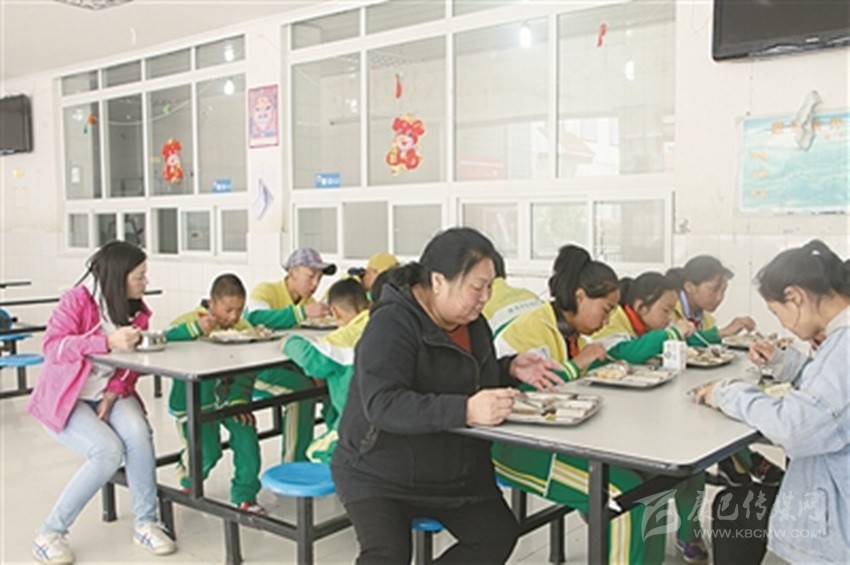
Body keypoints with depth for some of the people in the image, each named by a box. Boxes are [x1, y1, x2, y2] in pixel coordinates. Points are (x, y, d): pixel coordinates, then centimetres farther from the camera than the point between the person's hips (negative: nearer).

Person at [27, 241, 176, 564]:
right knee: (109, 451, -27)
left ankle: (145, 523, -11)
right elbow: (52, 346, -27)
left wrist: (114, 393, -15)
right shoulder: (77, 300, -16)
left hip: (108, 396, 4)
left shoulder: (137, 312, 1)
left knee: (138, 433, -28)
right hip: (65, 400, -4)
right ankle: (49, 534, -8)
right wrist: (108, 342, -36)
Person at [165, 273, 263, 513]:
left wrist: (240, 400, -19)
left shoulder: (243, 328, -1)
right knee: (206, 451, -12)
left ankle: (244, 495, 0)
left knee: (245, 428, -18)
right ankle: (189, 482, 25)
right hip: (194, 401, -3)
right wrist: (196, 328, -40)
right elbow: (165, 340, -27)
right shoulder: (191, 320, -9)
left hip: (227, 395, 3)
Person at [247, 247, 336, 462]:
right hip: (253, 371, -7)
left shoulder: (307, 300, 11)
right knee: (302, 389, -28)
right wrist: (302, 312, -39)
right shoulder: (266, 291, -12)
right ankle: (293, 465, -17)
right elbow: (255, 318, -33)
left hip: (287, 366, 7)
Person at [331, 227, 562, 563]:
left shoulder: (472, 321, 4)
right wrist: (465, 411, -44)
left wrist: (510, 369, -1)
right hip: (378, 474, -7)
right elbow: (383, 404, -34)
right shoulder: (392, 325, -22)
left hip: (457, 477, 7)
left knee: (499, 535, -8)